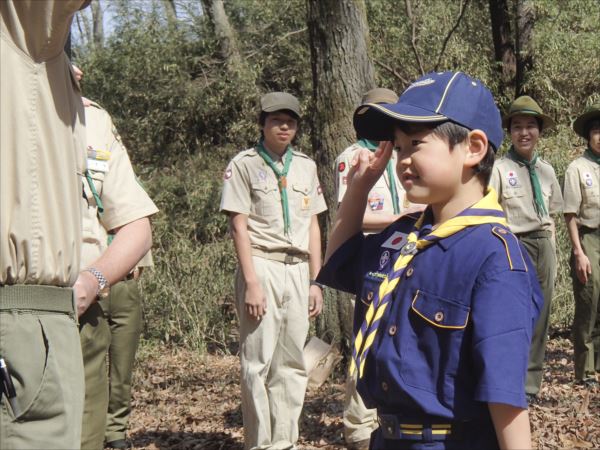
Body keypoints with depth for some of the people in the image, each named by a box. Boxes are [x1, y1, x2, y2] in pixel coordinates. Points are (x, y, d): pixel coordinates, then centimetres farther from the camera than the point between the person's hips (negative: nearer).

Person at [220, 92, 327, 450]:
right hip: (262, 266, -5)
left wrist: (315, 281, 11)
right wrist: (251, 283, -13)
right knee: (259, 362, -5)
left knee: (293, 362, 6)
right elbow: (239, 226, -5)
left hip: (298, 269, 5)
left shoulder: (306, 166, 15)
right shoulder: (244, 165, 0)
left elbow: (313, 225, 16)